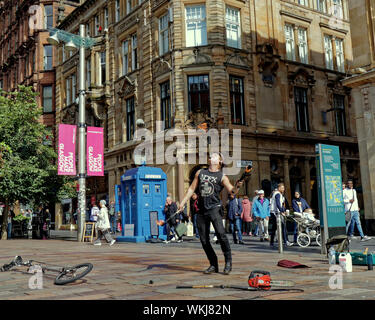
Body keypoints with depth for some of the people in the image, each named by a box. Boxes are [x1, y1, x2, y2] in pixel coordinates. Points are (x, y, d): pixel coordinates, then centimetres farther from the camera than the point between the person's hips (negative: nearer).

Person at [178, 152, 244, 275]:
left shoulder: (222, 177, 3)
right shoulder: (200, 172, 15)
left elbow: (232, 191, -8)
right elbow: (192, 188, 18)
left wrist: (237, 186, -29)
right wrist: (183, 202, 12)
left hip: (214, 208, -4)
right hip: (201, 210, 4)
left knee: (220, 233, -21)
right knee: (204, 239, 3)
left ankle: (228, 261, -6)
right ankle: (213, 265, 16)